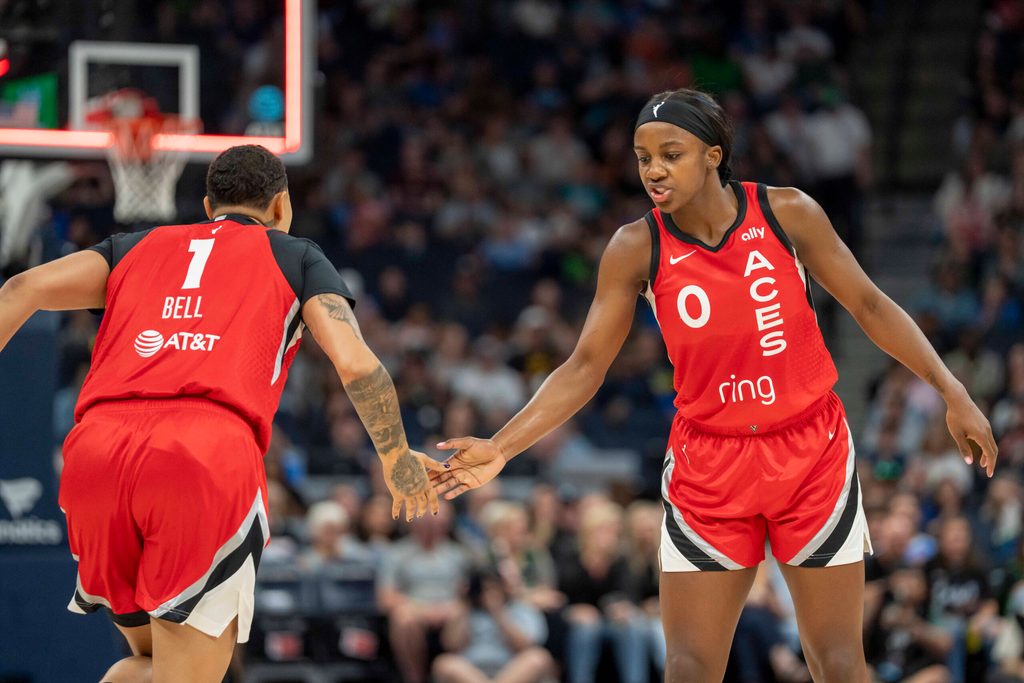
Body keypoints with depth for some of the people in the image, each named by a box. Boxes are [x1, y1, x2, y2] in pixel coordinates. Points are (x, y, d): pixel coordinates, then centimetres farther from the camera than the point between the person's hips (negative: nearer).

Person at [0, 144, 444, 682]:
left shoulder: (138, 246, 30)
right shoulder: (298, 258, 24)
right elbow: (356, 365, 10)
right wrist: (396, 459, 25)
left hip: (96, 448, 4)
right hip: (212, 456, -4)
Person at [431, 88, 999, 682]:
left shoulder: (787, 213, -8)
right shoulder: (636, 249, -7)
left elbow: (869, 305, 2)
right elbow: (586, 366, -4)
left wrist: (953, 393, -1)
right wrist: (500, 449, -14)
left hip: (812, 454, 0)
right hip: (707, 467, 0)